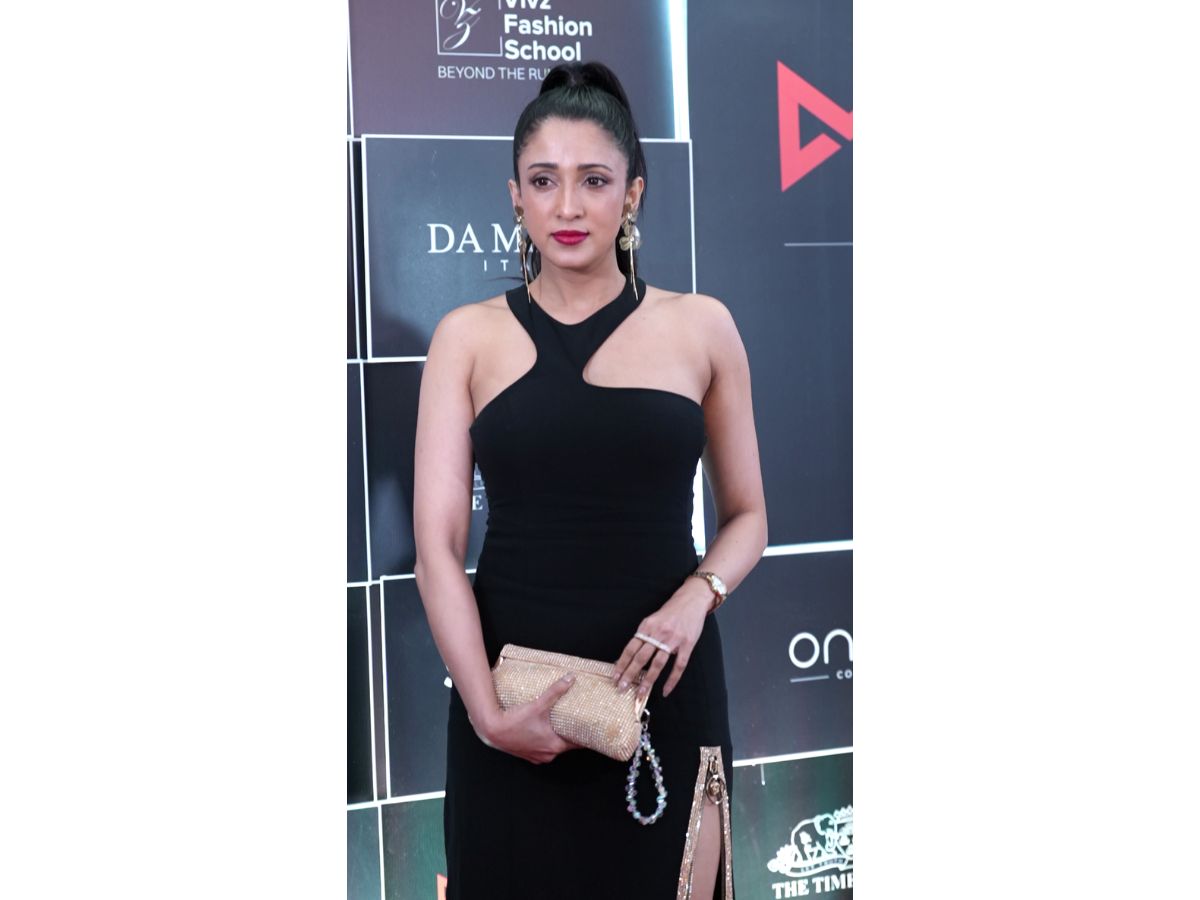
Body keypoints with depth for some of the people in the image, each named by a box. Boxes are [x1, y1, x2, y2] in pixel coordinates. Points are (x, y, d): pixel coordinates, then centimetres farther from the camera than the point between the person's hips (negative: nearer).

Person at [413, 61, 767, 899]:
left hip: (663, 686, 0)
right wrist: (485, 707, -13)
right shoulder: (469, 336, 1)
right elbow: (437, 542, -3)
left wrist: (696, 596, -11)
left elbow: (746, 516, 9)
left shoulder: (700, 326, 2)